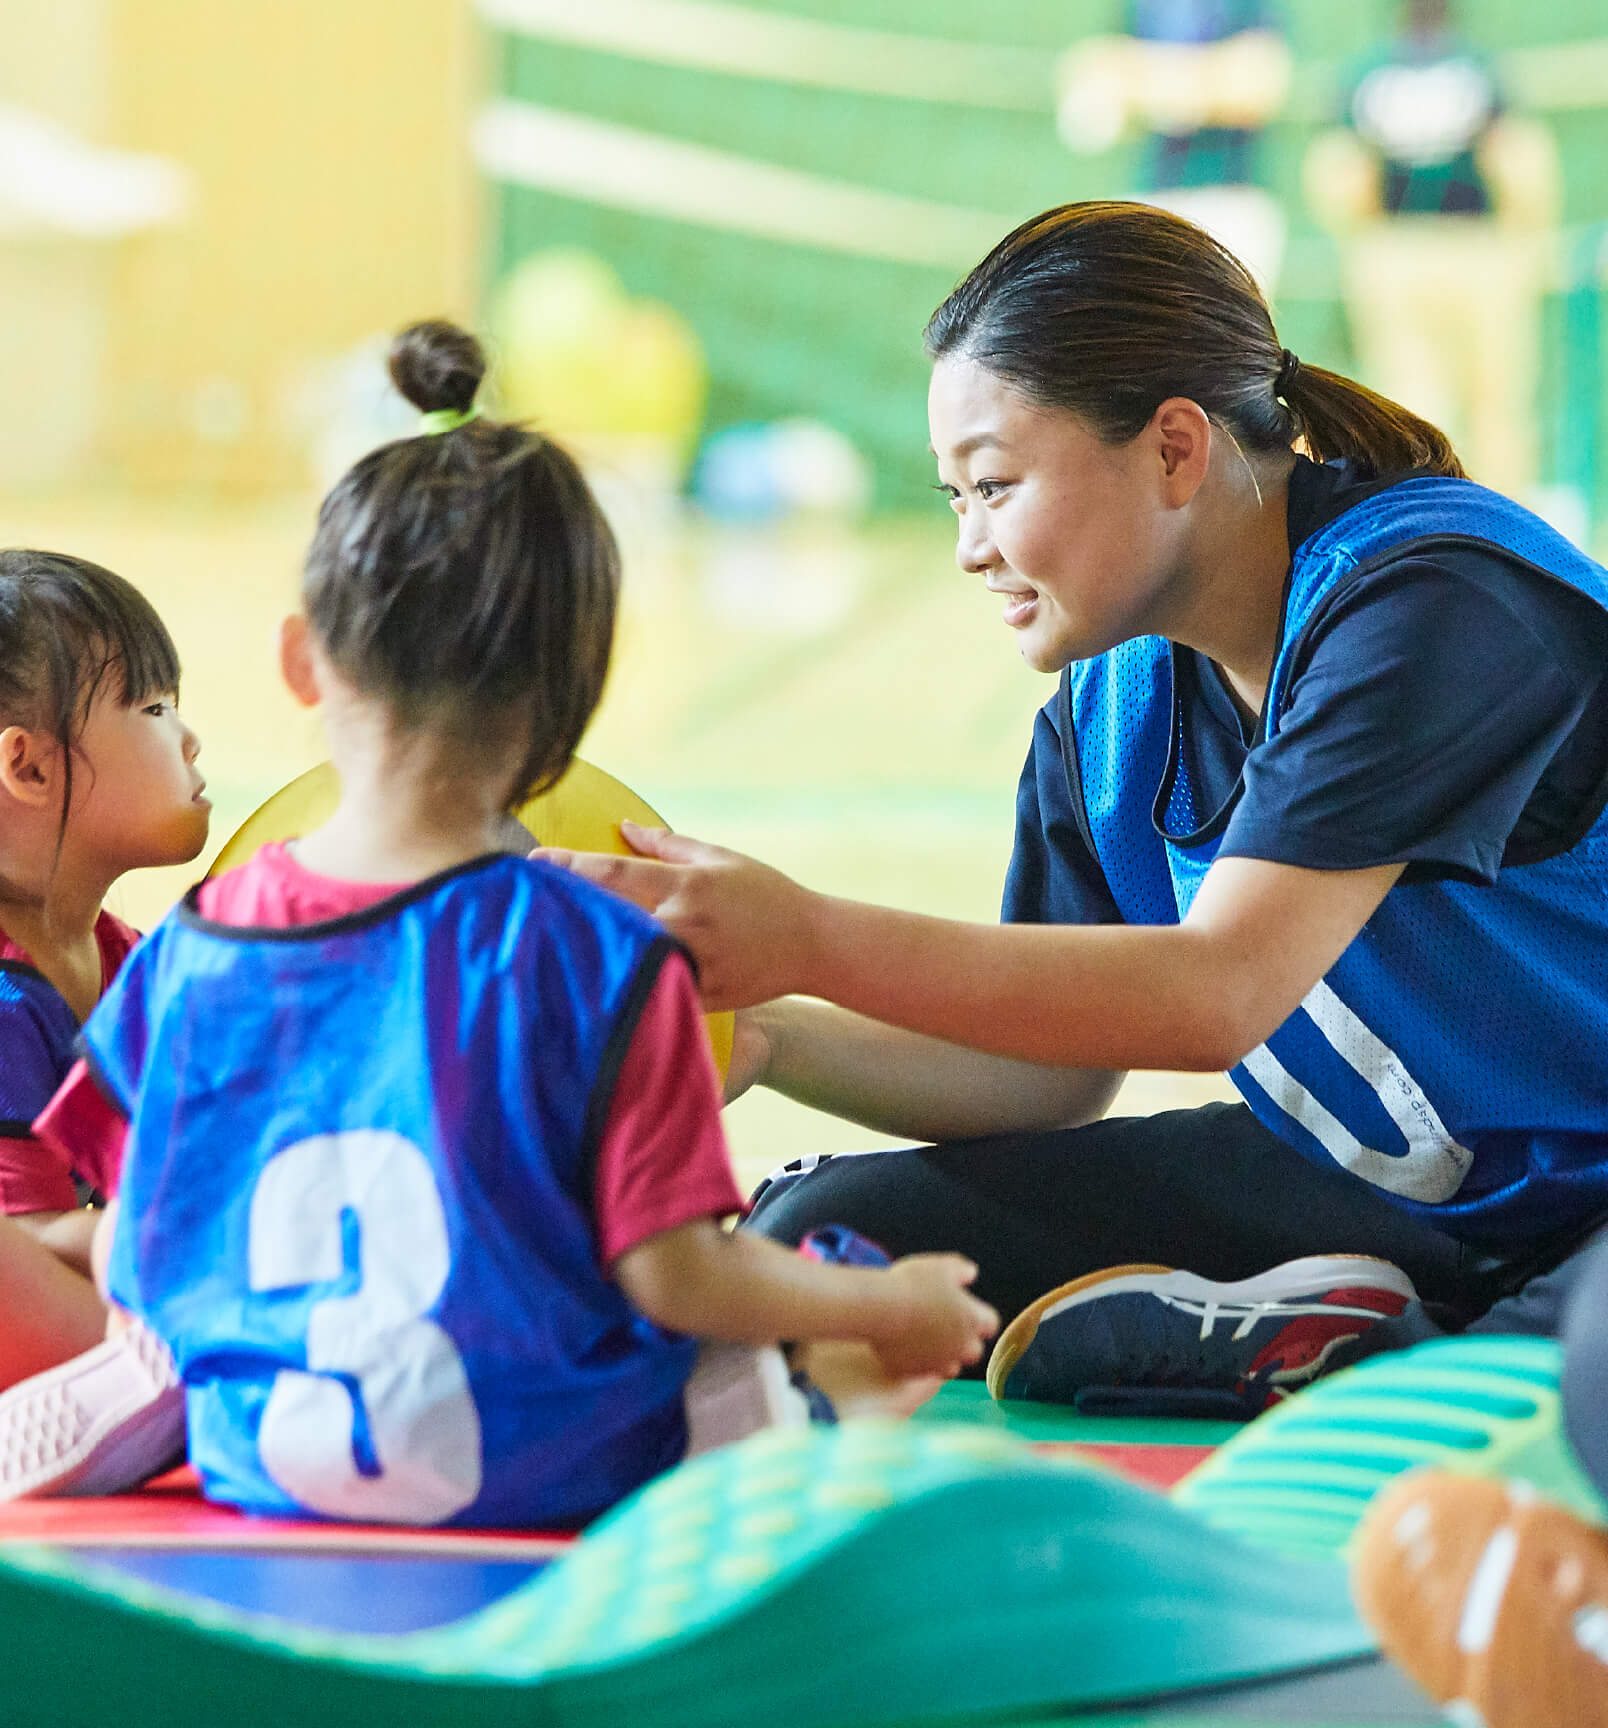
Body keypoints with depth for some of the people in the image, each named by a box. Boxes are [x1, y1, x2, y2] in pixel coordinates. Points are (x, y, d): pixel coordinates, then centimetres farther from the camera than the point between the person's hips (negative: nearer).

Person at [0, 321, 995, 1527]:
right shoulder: (603, 962, -13)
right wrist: (888, 1312, 3)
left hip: (264, 1470, 4)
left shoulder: (185, 955, 0)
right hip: (557, 1479, -3)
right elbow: (670, 1274, -12)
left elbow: (131, 1267, 7)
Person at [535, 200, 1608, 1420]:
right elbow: (1053, 1072, 9)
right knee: (831, 1231, -6)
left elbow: (1217, 992, -30)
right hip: (1350, 1184, 8)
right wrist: (767, 1036, -9)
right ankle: (1275, 1334, -13)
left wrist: (806, 940, -31)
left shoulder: (1437, 600, -22)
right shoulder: (1111, 713, 2)